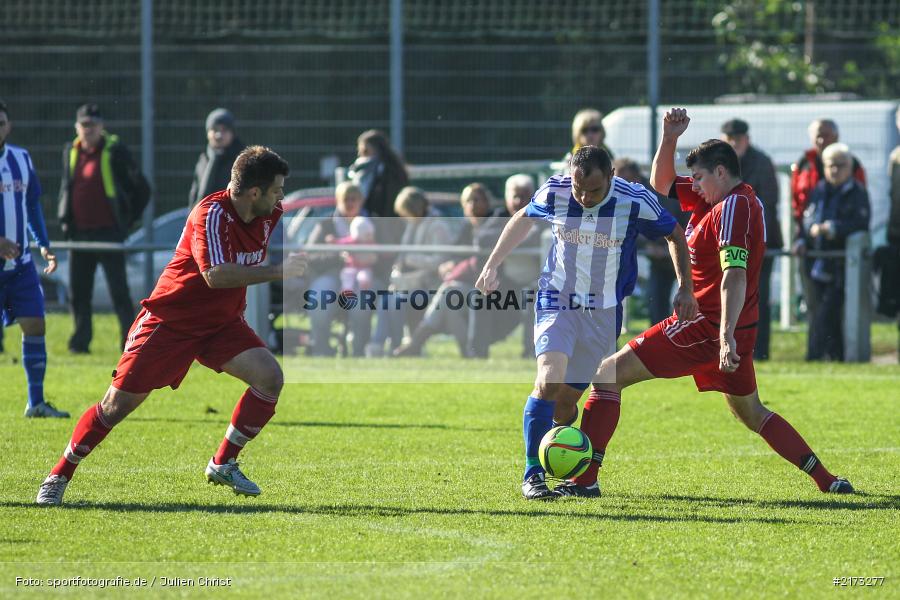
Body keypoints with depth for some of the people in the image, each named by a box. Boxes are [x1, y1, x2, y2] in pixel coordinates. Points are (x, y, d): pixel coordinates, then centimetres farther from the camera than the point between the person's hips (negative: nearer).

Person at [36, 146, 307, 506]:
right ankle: (59, 477, 9)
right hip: (170, 321, -6)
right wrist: (278, 272, -37)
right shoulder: (211, 213, -26)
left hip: (222, 323, 6)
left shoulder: (269, 215, -2)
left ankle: (223, 464, 2)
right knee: (119, 403, -6)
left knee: (270, 377, -14)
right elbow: (216, 274, -40)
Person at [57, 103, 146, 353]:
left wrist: (127, 218, -3)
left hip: (108, 232, -6)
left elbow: (140, 187, -2)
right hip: (79, 233, 6)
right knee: (78, 292, 8)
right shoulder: (71, 152, 11)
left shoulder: (115, 151, -5)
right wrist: (64, 219, 12)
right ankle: (81, 340, 16)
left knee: (118, 290, -6)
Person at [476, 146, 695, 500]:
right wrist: (492, 265, 13)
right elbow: (523, 219, 10)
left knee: (567, 399, 1)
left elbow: (675, 235, 2)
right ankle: (533, 475, -19)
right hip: (556, 299, -1)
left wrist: (685, 289, -1)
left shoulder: (636, 202, -16)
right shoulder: (554, 193, -12)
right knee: (549, 379, -23)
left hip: (604, 311, 1)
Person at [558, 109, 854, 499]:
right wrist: (669, 138, 7)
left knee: (608, 374, -7)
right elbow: (662, 184, 22)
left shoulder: (733, 208, -16)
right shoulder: (725, 201, 13)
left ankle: (586, 478, -13)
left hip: (706, 327, -10)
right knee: (751, 413, 23)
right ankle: (825, 479, 16)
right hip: (735, 330, 10)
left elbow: (735, 276, -27)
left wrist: (726, 336, -35)